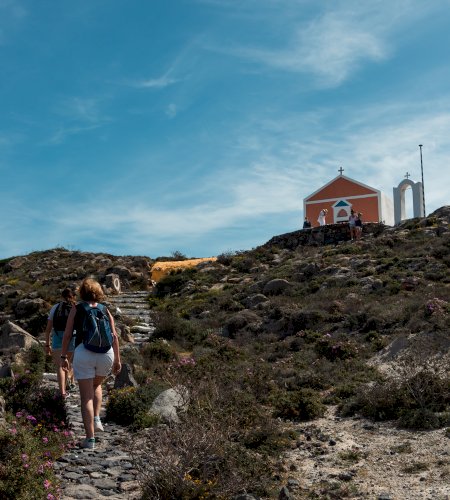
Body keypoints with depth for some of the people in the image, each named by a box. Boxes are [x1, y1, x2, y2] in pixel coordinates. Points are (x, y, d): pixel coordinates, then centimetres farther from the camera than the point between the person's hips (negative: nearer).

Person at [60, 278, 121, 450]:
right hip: (106, 353, 3)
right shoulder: (105, 310, 14)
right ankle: (96, 419, 16)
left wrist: (63, 356, 11)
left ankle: (90, 439, -1)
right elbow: (114, 336, 8)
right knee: (96, 385, 30)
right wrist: (117, 359, 13)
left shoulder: (76, 309, 9)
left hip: (83, 352, -2)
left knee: (86, 397, 2)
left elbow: (67, 334, 3)